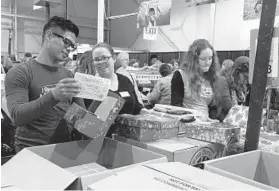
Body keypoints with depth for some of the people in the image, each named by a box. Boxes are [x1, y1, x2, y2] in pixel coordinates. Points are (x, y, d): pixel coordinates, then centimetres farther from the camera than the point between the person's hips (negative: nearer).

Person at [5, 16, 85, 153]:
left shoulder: (68, 75, 13)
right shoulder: (19, 73, -3)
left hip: (65, 149, 5)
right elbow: (17, 117, -14)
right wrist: (54, 96, -27)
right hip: (32, 151, -5)